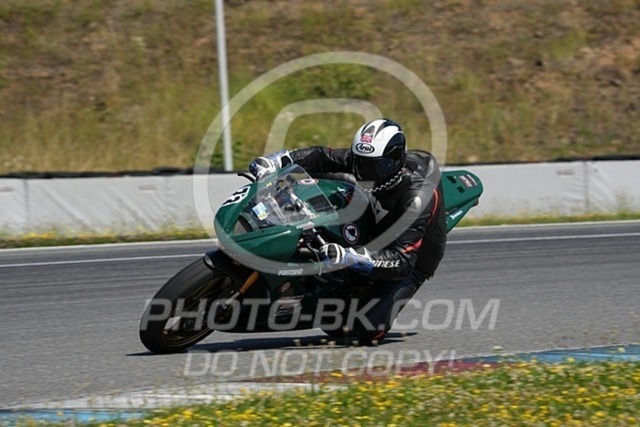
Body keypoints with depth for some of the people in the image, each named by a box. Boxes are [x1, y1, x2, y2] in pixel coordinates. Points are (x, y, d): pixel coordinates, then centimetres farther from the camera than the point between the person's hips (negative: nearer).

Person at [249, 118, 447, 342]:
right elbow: (324, 157, -5)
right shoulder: (370, 159, -17)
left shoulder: (417, 197, -38)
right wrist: (277, 160, -21)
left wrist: (350, 257, -56)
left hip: (412, 262, -7)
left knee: (367, 329, -25)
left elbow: (402, 260, -43)